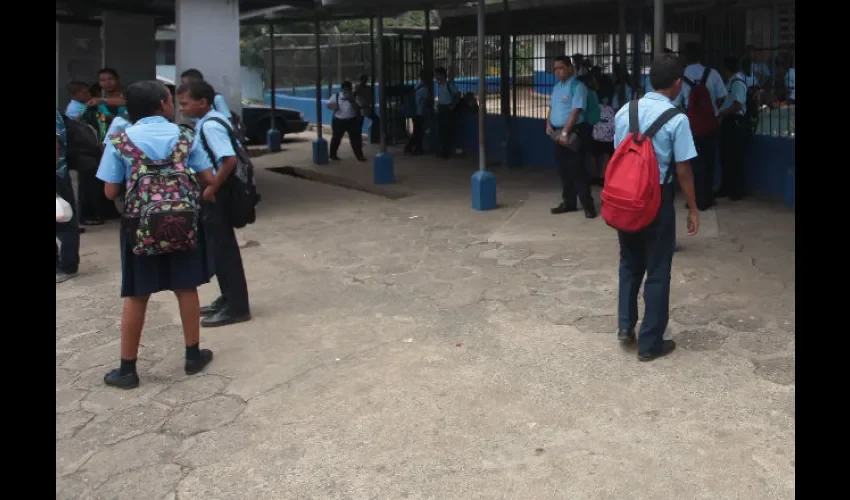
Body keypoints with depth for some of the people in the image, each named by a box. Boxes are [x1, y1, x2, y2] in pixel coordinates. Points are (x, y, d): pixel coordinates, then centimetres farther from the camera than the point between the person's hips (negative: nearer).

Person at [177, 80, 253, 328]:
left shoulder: (210, 126, -19)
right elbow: (230, 153, 18)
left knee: (223, 250, -3)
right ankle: (228, 299, 29)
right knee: (219, 248, 18)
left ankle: (237, 307, 6)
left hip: (217, 196, -10)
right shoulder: (210, 121, 11)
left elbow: (230, 160, -30)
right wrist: (210, 188, 16)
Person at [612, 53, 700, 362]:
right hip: (657, 199, -5)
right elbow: (683, 169, -12)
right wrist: (693, 209, -2)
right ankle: (650, 343, 15)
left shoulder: (624, 112, 1)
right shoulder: (677, 119, -14)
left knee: (630, 262, 23)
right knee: (657, 270, 7)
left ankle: (625, 325, 21)